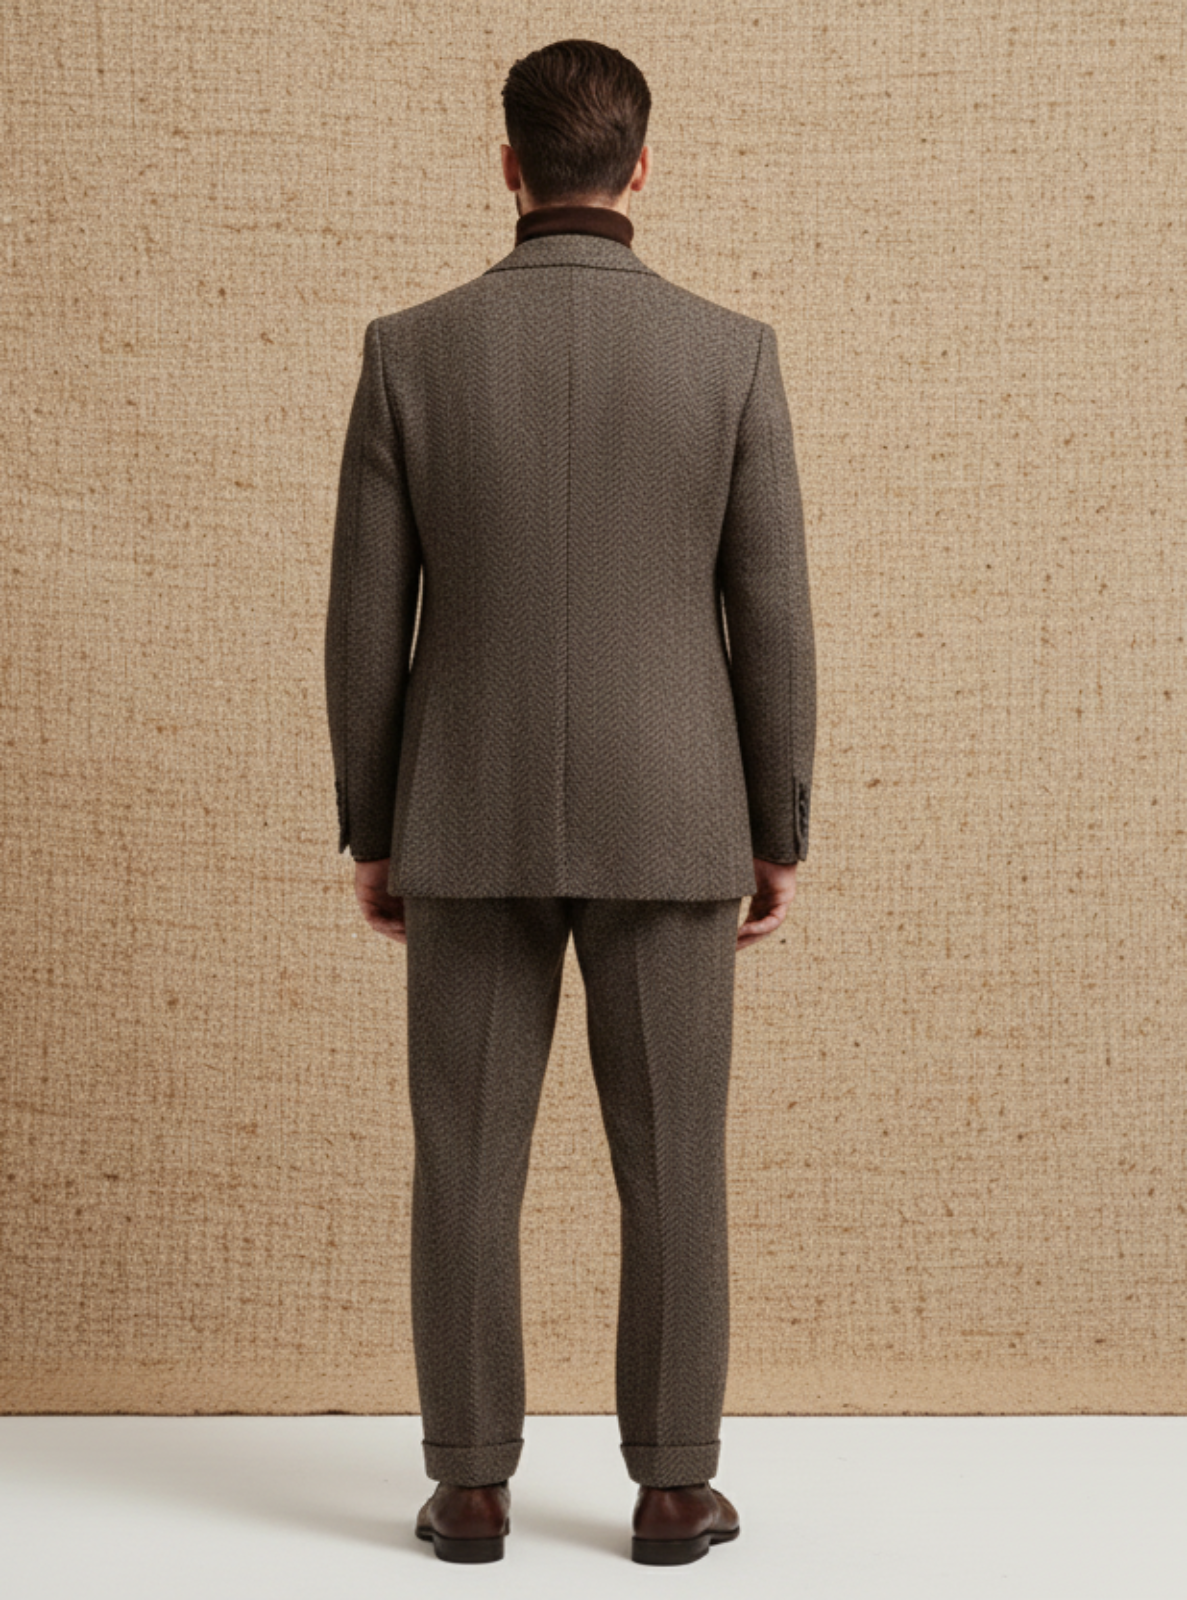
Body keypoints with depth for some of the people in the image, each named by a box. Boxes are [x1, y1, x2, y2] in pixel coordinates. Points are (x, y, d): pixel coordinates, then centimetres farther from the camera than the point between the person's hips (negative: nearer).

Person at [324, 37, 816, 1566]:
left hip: (475, 821, 0)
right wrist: (779, 837, 6)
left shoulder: (410, 350, -5)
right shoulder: (732, 352, -5)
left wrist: (369, 835, 8)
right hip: (664, 823, 0)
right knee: (670, 1163, 8)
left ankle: (472, 1485, 12)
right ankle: (671, 1486, 13)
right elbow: (771, 618, -4)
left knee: (468, 1166, 8)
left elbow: (367, 619, -2)